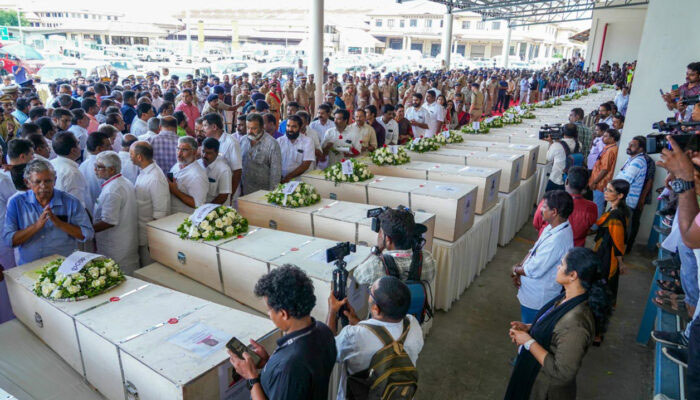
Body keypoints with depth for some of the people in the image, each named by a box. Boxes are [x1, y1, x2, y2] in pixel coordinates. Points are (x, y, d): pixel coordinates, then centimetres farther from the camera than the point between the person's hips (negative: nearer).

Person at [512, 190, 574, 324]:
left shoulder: (557, 240, -33)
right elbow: (534, 250, 8)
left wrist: (516, 269, -8)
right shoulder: (554, 227, -2)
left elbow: (534, 271, -27)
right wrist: (520, 266, -5)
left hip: (537, 298, -8)